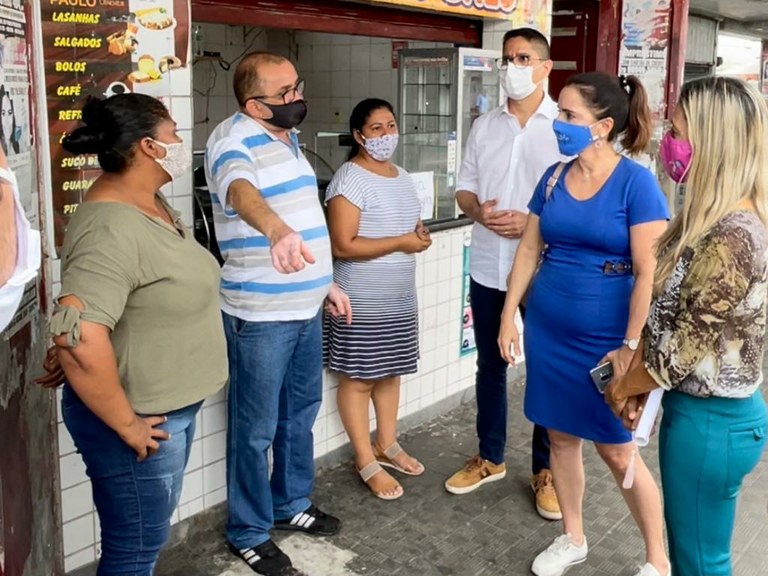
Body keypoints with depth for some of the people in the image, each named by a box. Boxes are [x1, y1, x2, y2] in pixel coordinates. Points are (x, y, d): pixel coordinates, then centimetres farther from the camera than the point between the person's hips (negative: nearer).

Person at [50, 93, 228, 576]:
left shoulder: (150, 202, 5)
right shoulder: (114, 229, -27)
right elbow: (77, 337, -36)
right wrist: (125, 423, -26)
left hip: (171, 407, 9)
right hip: (142, 419, -9)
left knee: (153, 531, 25)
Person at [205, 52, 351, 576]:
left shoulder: (287, 138, 11)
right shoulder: (235, 140, -17)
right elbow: (242, 191, -41)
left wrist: (327, 283, 21)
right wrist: (277, 231, -61)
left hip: (305, 306, 9)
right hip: (260, 315, -8)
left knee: (301, 413, 21)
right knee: (257, 429, 4)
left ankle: (293, 503, 40)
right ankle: (249, 532, 22)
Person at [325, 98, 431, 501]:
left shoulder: (402, 178, 12)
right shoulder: (350, 179, -15)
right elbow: (343, 246, -21)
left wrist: (420, 235, -1)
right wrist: (401, 243, -20)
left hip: (400, 296, 8)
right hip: (363, 300, -8)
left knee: (390, 372, 16)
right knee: (358, 378, 2)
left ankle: (388, 446, 31)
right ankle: (366, 462, 13)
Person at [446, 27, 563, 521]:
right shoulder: (484, 126, 9)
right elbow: (465, 186, 11)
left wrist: (534, 223, -21)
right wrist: (478, 211, -10)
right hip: (487, 268, 5)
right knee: (490, 366, 16)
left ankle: (546, 470, 23)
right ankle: (490, 458, 32)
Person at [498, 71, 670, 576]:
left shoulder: (636, 182, -13)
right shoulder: (554, 177, 3)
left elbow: (648, 273, -15)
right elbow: (529, 251, 9)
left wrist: (631, 345, -17)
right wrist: (508, 316, 7)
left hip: (606, 338, -5)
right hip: (549, 331, 5)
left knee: (617, 450, 4)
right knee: (561, 436, 14)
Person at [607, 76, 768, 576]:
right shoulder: (715, 219, 5)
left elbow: (683, 350, -22)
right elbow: (668, 316, 10)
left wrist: (622, 387, -6)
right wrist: (635, 379, 4)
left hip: (711, 421, -9)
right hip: (699, 409, 9)